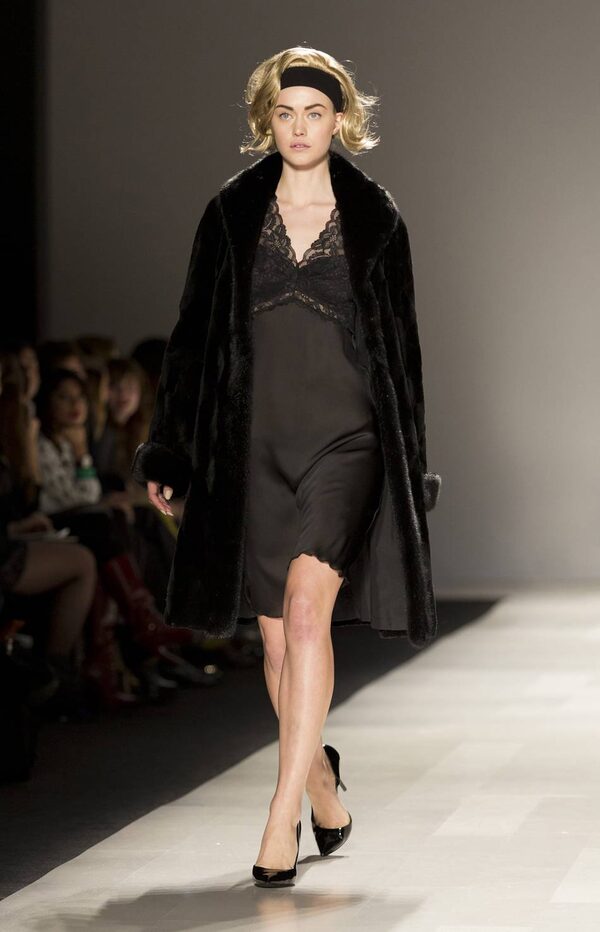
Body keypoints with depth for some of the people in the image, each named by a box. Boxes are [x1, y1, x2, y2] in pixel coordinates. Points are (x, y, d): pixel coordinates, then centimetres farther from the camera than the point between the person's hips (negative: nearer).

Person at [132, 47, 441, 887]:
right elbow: (195, 336, 8)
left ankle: (282, 820, -19)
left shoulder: (375, 219, 3)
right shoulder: (233, 214, 6)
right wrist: (168, 453, 4)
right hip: (256, 445, 3)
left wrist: (412, 471, 6)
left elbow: (401, 348, 7)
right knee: (277, 635, 7)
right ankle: (325, 792, 27)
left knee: (306, 613, -19)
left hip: (345, 440, -3)